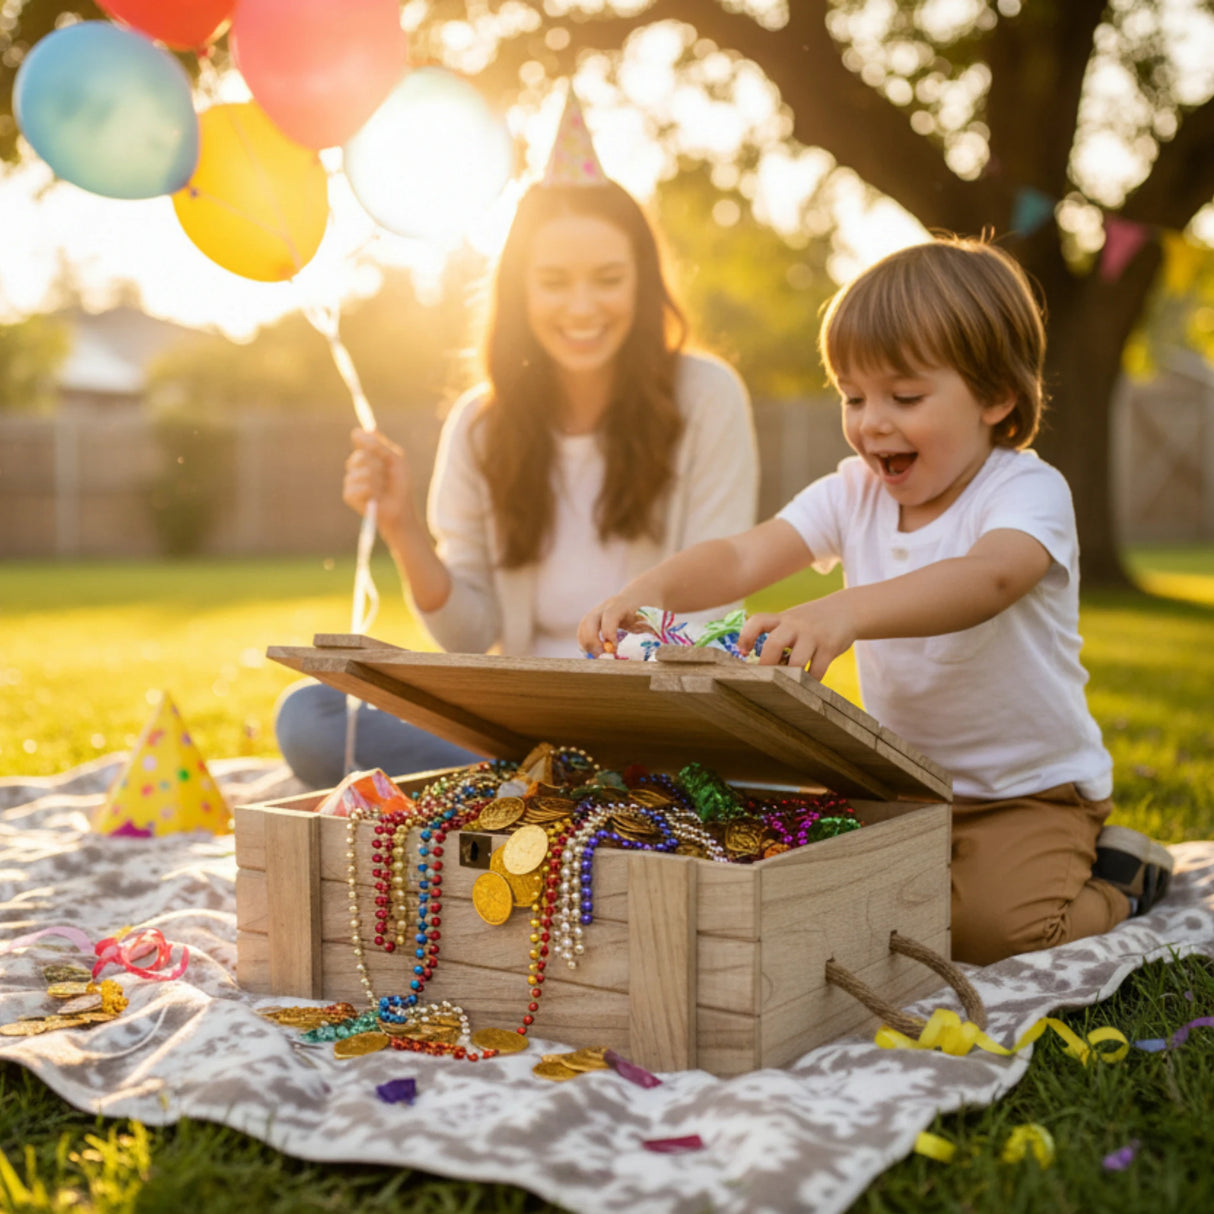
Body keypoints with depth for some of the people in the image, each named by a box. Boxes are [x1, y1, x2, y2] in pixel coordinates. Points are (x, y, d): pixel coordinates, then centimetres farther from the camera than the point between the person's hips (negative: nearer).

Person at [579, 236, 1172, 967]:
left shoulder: (1030, 491, -18)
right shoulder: (855, 494, 1)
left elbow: (988, 578, -41)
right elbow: (744, 556, -11)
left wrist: (846, 612, -58)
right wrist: (652, 589, -34)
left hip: (1031, 789, -5)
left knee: (989, 925, -27)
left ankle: (1114, 885, 8)